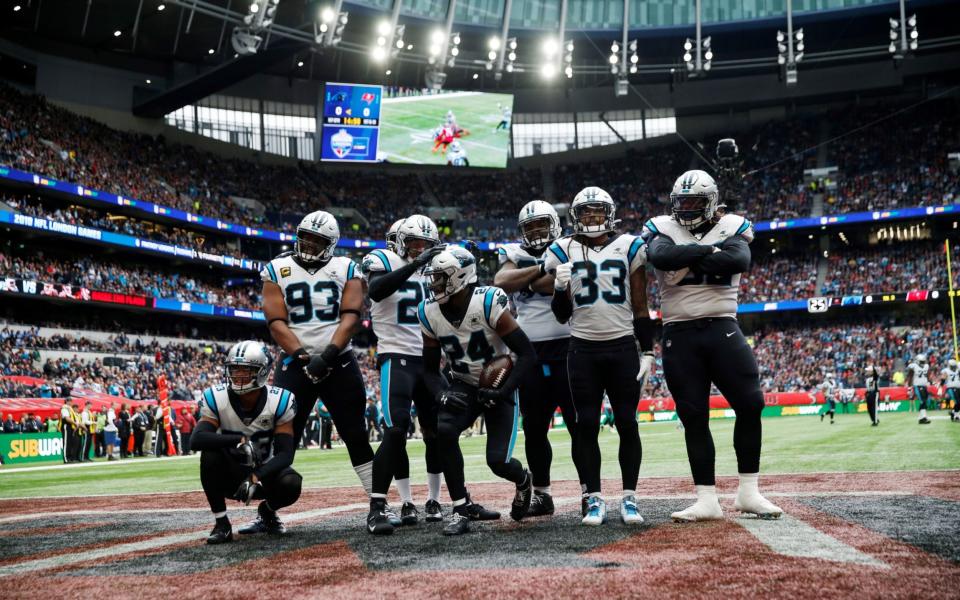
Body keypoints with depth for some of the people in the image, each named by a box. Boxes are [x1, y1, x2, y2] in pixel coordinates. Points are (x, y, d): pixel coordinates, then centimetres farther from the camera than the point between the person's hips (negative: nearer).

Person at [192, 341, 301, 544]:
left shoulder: (279, 401, -17)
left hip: (264, 473, 0)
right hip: (230, 474, 0)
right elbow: (196, 439, -30)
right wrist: (239, 440, -39)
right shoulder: (216, 398, -16)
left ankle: (267, 512, 6)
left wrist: (257, 477, -35)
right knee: (210, 453, -30)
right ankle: (221, 523, -15)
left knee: (291, 484, -31)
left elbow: (286, 454, -20)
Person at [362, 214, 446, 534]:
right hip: (396, 357, -7)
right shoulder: (383, 260, -4)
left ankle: (433, 502, 22)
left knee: (437, 430, 9)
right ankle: (377, 508, -15)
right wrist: (415, 264, -32)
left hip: (428, 359, 7)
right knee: (396, 430, -18)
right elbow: (376, 291, -29)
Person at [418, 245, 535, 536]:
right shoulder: (430, 313, -9)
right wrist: (442, 394, -19)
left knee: (498, 461, -13)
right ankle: (462, 508, -11)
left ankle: (523, 480, 26)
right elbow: (430, 369, 2)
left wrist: (503, 392, -28)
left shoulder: (488, 303, -24)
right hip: (463, 388, 4)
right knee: (444, 430, -25)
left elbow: (527, 354, -20)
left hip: (499, 388, -4)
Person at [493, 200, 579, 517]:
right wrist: (542, 268, -13)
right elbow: (501, 281, -9)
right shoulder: (516, 256, 11)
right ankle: (541, 494, 21)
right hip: (531, 356, 3)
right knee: (534, 429, 9)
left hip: (567, 350, -3)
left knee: (579, 425, -1)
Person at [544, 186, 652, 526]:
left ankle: (629, 498, 9)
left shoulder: (629, 247, 4)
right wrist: (560, 288, -13)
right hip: (583, 351, 1)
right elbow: (561, 315, 6)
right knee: (587, 425, 1)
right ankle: (593, 499, 9)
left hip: (623, 348, 0)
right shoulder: (563, 252, 5)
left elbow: (641, 307, 7)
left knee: (627, 424, 0)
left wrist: (647, 351, 2)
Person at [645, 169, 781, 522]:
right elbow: (661, 255, -19)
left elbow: (740, 259, -17)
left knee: (750, 404, -6)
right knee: (693, 417, 3)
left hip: (722, 329, 0)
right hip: (679, 335, 0)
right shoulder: (662, 229, 5)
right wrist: (709, 250, -14)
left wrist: (687, 261, -14)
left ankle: (748, 492, 8)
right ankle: (707, 500, 9)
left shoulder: (731, 227, 5)